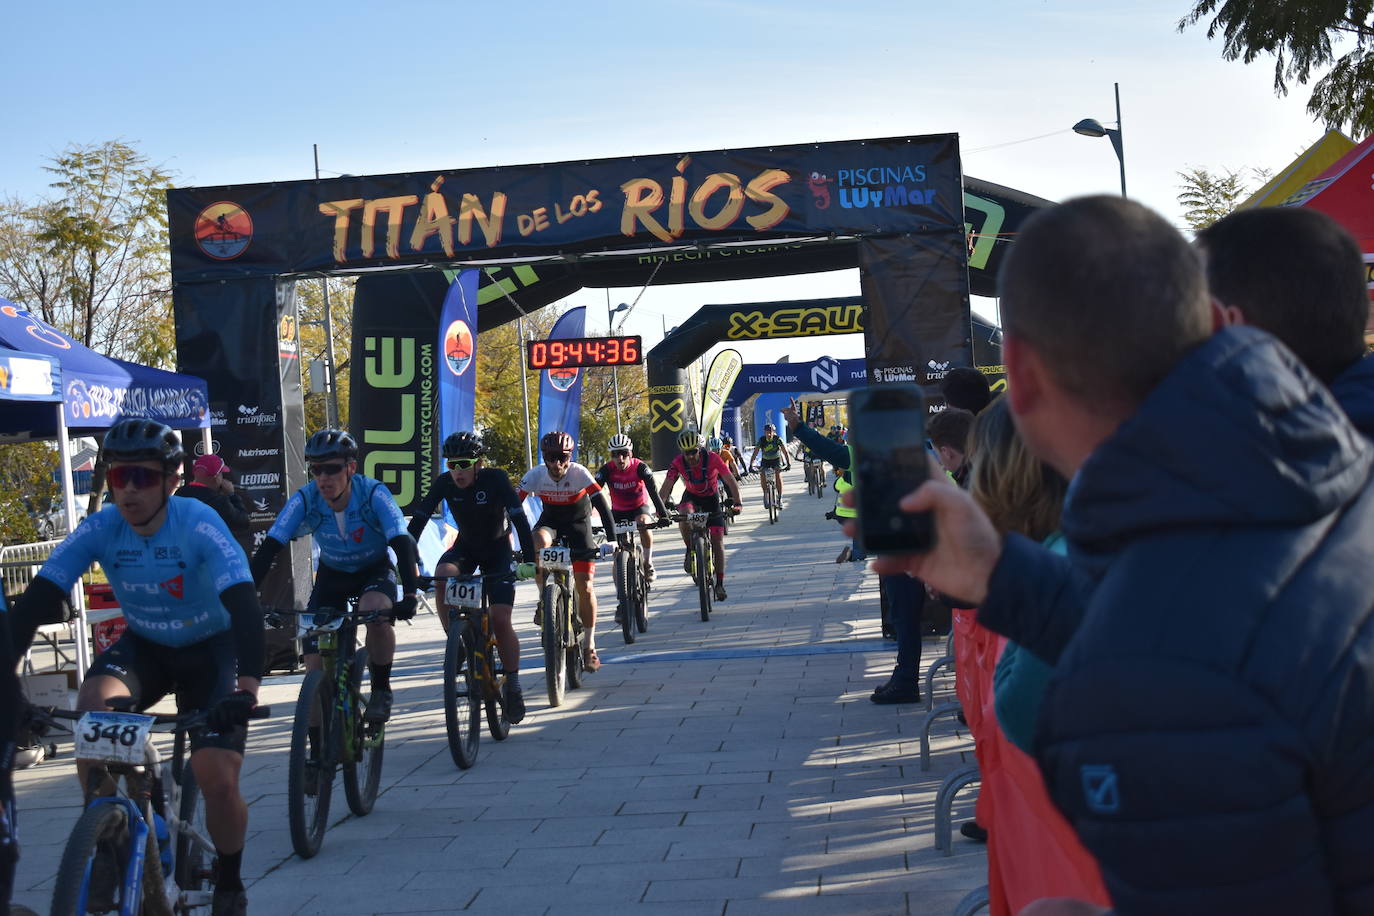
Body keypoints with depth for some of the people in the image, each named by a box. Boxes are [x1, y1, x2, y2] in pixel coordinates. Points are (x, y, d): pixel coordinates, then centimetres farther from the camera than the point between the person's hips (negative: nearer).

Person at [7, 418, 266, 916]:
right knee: (93, 705, -30)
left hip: (210, 650, -3)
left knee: (217, 780, -16)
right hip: (143, 647, 3)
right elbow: (37, 598, -23)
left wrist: (247, 685, -52)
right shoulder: (100, 529, -18)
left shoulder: (200, 525, -28)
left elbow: (243, 604, -37)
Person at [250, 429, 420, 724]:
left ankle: (382, 689, -11)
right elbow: (269, 547, -26)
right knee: (316, 665, -11)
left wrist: (409, 595, -50)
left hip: (375, 570, -2)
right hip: (332, 574, 3)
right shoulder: (304, 500, -23)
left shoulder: (374, 494, -29)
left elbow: (402, 542, -36)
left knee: (376, 612, -36)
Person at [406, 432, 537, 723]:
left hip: (498, 550, -3)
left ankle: (513, 687, 2)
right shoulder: (444, 483, -17)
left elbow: (519, 518, -30)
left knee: (500, 619, -14)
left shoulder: (495, 478, -25)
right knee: (442, 576, -32)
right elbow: (419, 519, -20)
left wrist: (528, 560, -41)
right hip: (465, 547, 3)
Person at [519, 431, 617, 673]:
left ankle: (590, 646, 2)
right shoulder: (535, 475, -21)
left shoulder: (579, 473, -26)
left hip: (578, 521, -1)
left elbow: (602, 503, -30)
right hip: (550, 519, 1)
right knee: (539, 541, -36)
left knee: (584, 586, -9)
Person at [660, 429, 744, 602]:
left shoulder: (712, 458, -27)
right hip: (691, 497, 1)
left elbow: (731, 482, -27)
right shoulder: (678, 463, -23)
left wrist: (737, 503, -40)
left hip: (711, 499, 0)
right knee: (685, 515, -36)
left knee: (718, 541, -8)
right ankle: (690, 551, -13)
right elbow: (666, 487, -24)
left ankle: (720, 583, 2)